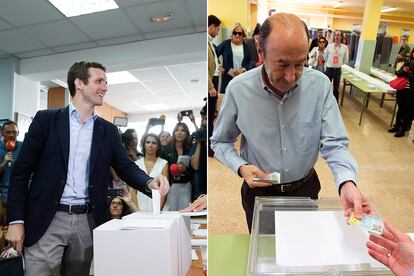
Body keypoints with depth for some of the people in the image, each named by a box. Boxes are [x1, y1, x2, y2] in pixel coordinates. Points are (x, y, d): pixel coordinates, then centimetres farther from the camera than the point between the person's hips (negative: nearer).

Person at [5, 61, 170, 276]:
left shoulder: (108, 130, 7)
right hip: (47, 221, -2)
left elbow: (126, 167, 2)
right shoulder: (46, 119, 0)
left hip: (88, 222, 3)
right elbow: (21, 170, 0)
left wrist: (150, 182, -19)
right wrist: (16, 220, -6)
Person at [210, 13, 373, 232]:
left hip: (306, 188, 1)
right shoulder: (238, 89, -20)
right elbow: (220, 141, -6)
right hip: (259, 192, -1)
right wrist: (241, 167, -23)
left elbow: (334, 144, -17)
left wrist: (347, 183, -35)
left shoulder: (320, 85, -17)